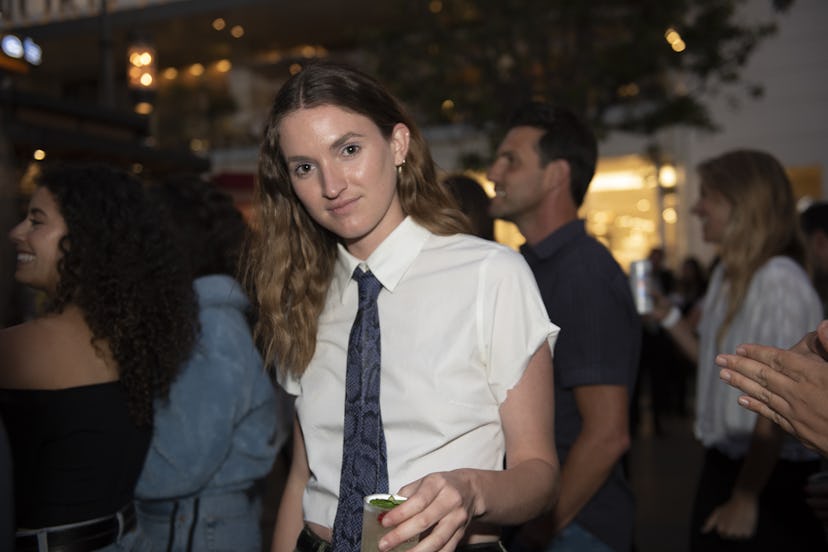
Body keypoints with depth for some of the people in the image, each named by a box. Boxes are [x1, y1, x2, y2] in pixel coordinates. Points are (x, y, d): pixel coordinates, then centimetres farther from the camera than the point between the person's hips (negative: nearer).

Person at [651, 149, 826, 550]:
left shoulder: (779, 280, -20)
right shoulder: (726, 275, 5)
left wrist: (745, 498, -17)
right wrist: (668, 316, 4)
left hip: (773, 478, -8)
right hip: (723, 464, 8)